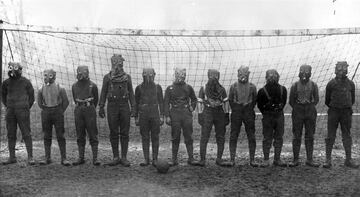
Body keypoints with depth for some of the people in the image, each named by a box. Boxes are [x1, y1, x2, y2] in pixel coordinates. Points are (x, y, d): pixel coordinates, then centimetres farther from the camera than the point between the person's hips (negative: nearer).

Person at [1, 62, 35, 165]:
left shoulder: (26, 82, -3)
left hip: (23, 111, -4)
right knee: (11, 135, 6)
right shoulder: (6, 83, 6)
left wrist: (26, 109, 4)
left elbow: (31, 97, 6)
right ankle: (12, 157, 13)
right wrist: (8, 107, 14)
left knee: (26, 134, -5)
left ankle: (30, 157, -3)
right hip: (10, 112, 4)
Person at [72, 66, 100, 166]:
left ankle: (95, 158, -2)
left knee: (93, 135, -3)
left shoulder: (92, 85, -2)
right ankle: (81, 158, 11)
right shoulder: (74, 86, 8)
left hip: (89, 110, -3)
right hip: (79, 110, 3)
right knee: (80, 136, 6)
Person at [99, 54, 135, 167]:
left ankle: (124, 158, 6)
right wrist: (101, 108, 0)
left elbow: (131, 93, 8)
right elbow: (103, 93, 6)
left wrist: (133, 107, 0)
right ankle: (116, 158, 9)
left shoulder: (127, 77, 7)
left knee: (124, 133, 1)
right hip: (112, 106, -1)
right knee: (113, 133, 2)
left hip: (124, 106, 1)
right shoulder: (107, 77, 4)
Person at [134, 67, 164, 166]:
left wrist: (162, 116, 0)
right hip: (143, 115, 0)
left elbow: (161, 102, 6)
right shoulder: (139, 88, 2)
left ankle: (155, 160, 8)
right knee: (145, 138, 3)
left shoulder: (157, 87, 3)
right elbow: (136, 103, 7)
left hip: (155, 114, 0)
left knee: (155, 137, 2)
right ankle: (146, 160, 9)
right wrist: (136, 117, 4)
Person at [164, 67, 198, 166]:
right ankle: (174, 159, 8)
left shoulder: (188, 87, 10)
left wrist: (192, 108, 8)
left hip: (186, 114, 1)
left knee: (188, 137, 1)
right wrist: (167, 116, -6)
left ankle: (191, 158, 6)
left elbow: (194, 99, 24)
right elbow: (166, 103, 1)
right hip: (175, 114, -1)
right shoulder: (170, 88, 4)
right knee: (175, 137, 2)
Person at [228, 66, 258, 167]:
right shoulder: (233, 86, 2)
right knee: (233, 136, 0)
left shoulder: (252, 87, 3)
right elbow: (230, 99, 8)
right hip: (236, 111, 0)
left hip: (248, 111, 1)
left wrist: (250, 110, 4)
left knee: (251, 137, 1)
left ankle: (252, 160, 7)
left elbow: (255, 100, 10)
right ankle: (232, 159, 6)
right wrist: (234, 110, 2)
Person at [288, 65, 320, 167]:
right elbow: (291, 101, 5)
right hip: (298, 112, -1)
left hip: (310, 112, 1)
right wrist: (297, 109, 3)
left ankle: (309, 160, 11)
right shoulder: (295, 86, -2)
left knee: (310, 136, 5)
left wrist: (310, 108, 3)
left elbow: (316, 100, 9)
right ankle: (295, 160, 6)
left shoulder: (313, 85, 1)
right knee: (296, 136, 1)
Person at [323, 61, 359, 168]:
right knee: (331, 136, 0)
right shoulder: (331, 84, -3)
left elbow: (352, 100, 15)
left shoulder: (350, 84, 3)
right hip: (333, 112, -2)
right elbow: (327, 100, 8)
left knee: (347, 136, 6)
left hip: (346, 112, 2)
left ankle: (348, 160, 12)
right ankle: (328, 160, 4)